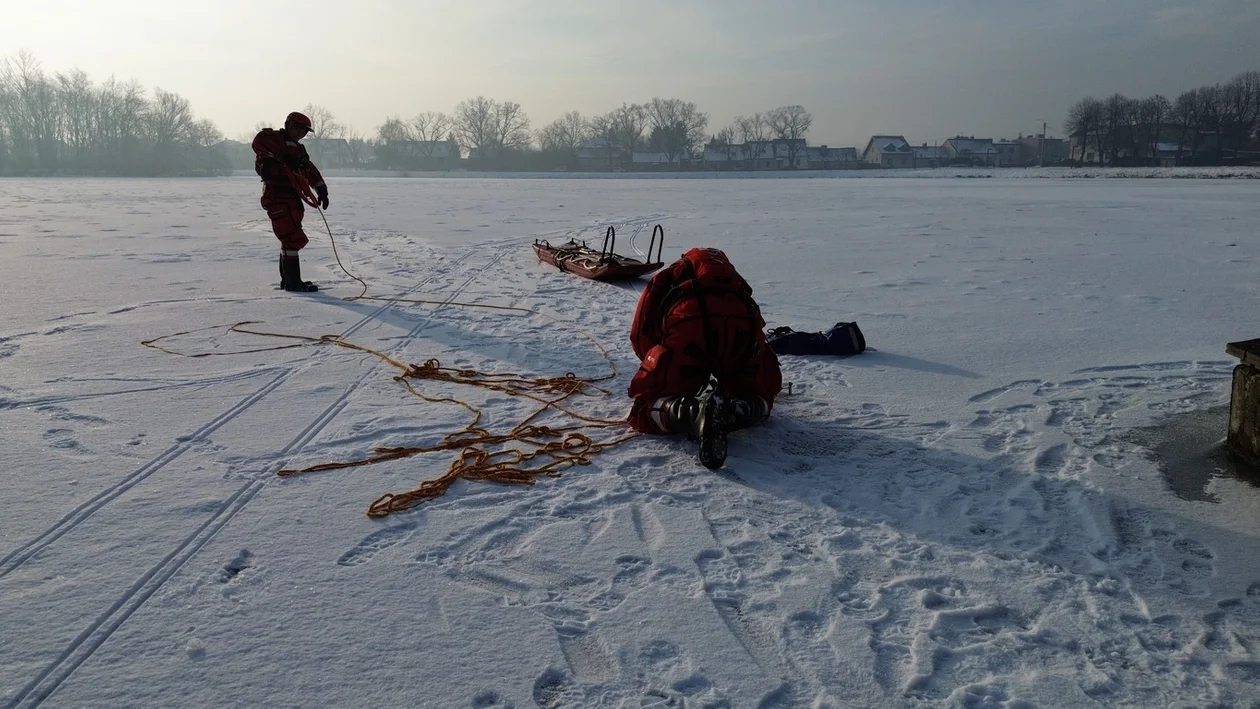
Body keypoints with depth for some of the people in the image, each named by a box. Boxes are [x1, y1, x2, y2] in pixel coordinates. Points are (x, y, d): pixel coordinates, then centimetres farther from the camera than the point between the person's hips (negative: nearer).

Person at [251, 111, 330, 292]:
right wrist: (282, 157, -32)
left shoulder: (297, 149, 23)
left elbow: (311, 171, 22)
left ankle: (287, 279, 25)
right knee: (292, 239, -11)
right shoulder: (275, 138, -4)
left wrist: (321, 190, 9)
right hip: (278, 198, -9)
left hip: (293, 199, 9)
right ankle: (292, 281, -7)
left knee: (291, 239, 15)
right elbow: (259, 142, -26)